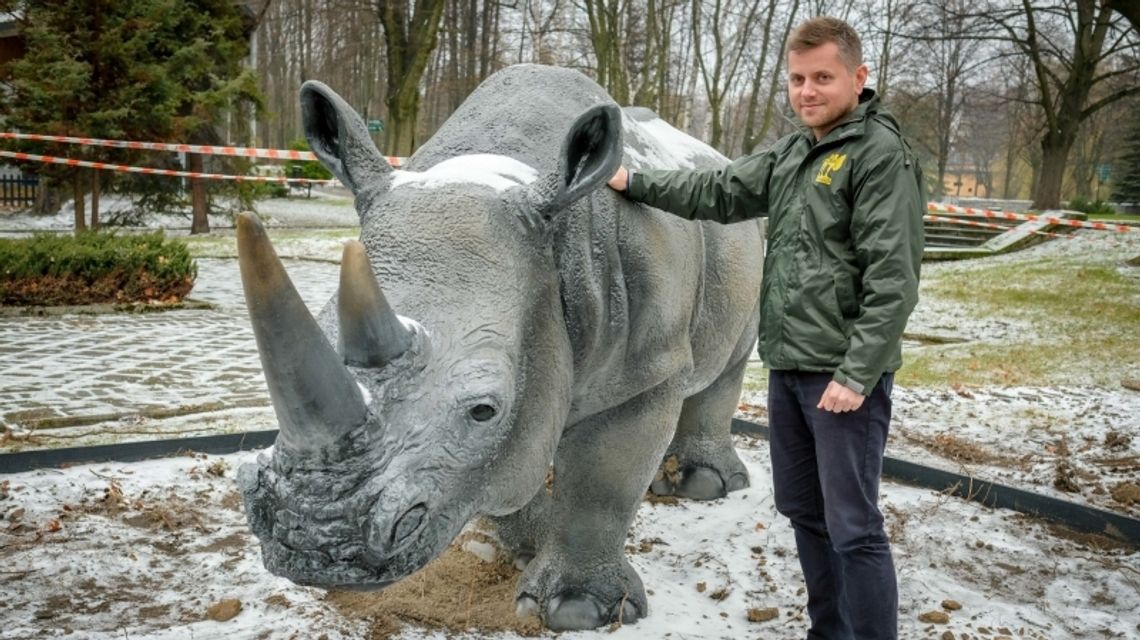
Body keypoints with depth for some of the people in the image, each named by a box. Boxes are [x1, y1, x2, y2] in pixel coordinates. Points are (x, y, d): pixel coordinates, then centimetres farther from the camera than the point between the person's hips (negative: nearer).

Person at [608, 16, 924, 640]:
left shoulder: (881, 154, -12)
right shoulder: (789, 154, 12)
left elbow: (892, 279, -17)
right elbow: (718, 192, 21)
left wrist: (857, 375, -20)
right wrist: (633, 182, 20)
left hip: (843, 373, -8)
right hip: (786, 367, 8)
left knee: (853, 526, -3)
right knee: (803, 511, 17)